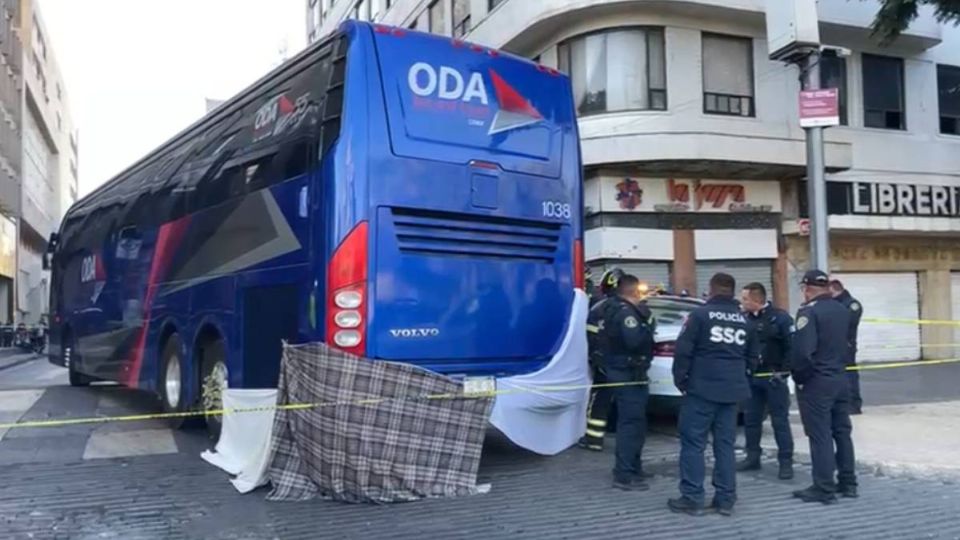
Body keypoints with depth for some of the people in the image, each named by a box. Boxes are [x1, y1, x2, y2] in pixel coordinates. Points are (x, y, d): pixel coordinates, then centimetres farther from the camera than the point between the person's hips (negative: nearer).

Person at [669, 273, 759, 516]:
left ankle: (692, 498, 1)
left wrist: (680, 378, 0)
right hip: (732, 390, 6)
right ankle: (725, 499, 13)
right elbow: (753, 357, 16)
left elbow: (683, 350, -11)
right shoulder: (745, 320, 10)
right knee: (725, 444, 11)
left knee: (693, 442, 1)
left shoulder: (700, 314, -8)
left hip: (702, 388, -5)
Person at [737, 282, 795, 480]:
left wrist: (783, 371, -15)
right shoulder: (745, 319, 7)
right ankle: (753, 457, 23)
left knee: (780, 421, 0)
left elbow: (792, 346, -13)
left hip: (773, 378, -6)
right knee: (750, 419, 11)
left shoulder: (780, 317, -10)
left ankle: (786, 462, 7)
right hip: (752, 378, 6)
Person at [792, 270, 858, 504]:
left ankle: (824, 489, 0)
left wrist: (799, 376, -11)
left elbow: (802, 350, -23)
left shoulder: (809, 311, -17)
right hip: (840, 379, 8)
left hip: (816, 382, -8)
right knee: (842, 432, 15)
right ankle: (848, 483, 23)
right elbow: (846, 343, 18)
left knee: (820, 435, -3)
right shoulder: (843, 310, 10)